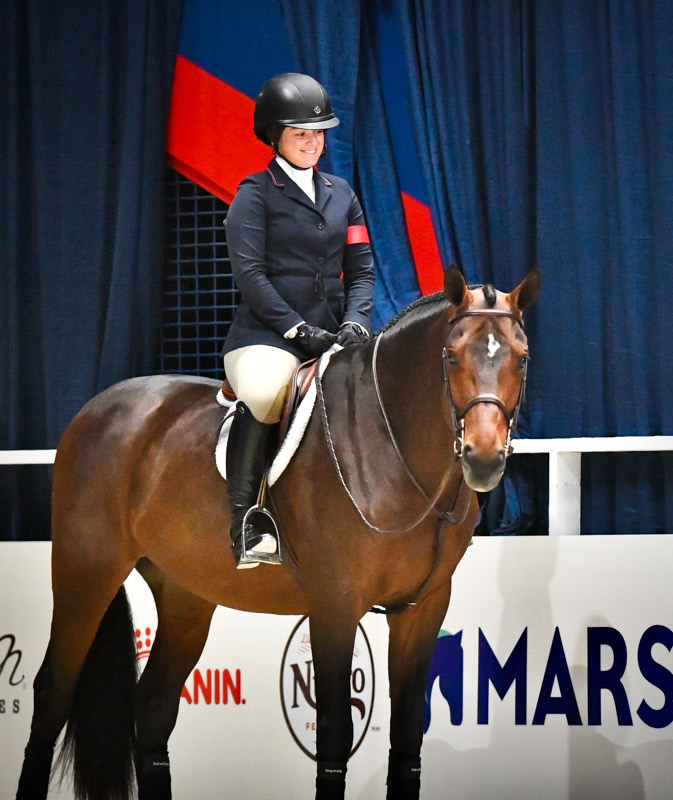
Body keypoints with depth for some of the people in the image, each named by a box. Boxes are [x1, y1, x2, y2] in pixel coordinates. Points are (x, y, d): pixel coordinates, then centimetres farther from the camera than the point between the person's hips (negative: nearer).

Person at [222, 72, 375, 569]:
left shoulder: (341, 194, 19)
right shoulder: (255, 194, 2)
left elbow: (362, 270, 16)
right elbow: (250, 273, -8)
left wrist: (354, 322, -4)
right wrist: (299, 328, -17)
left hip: (330, 337, 6)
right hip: (267, 336, -5)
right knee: (263, 395, -37)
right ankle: (243, 525, -26)